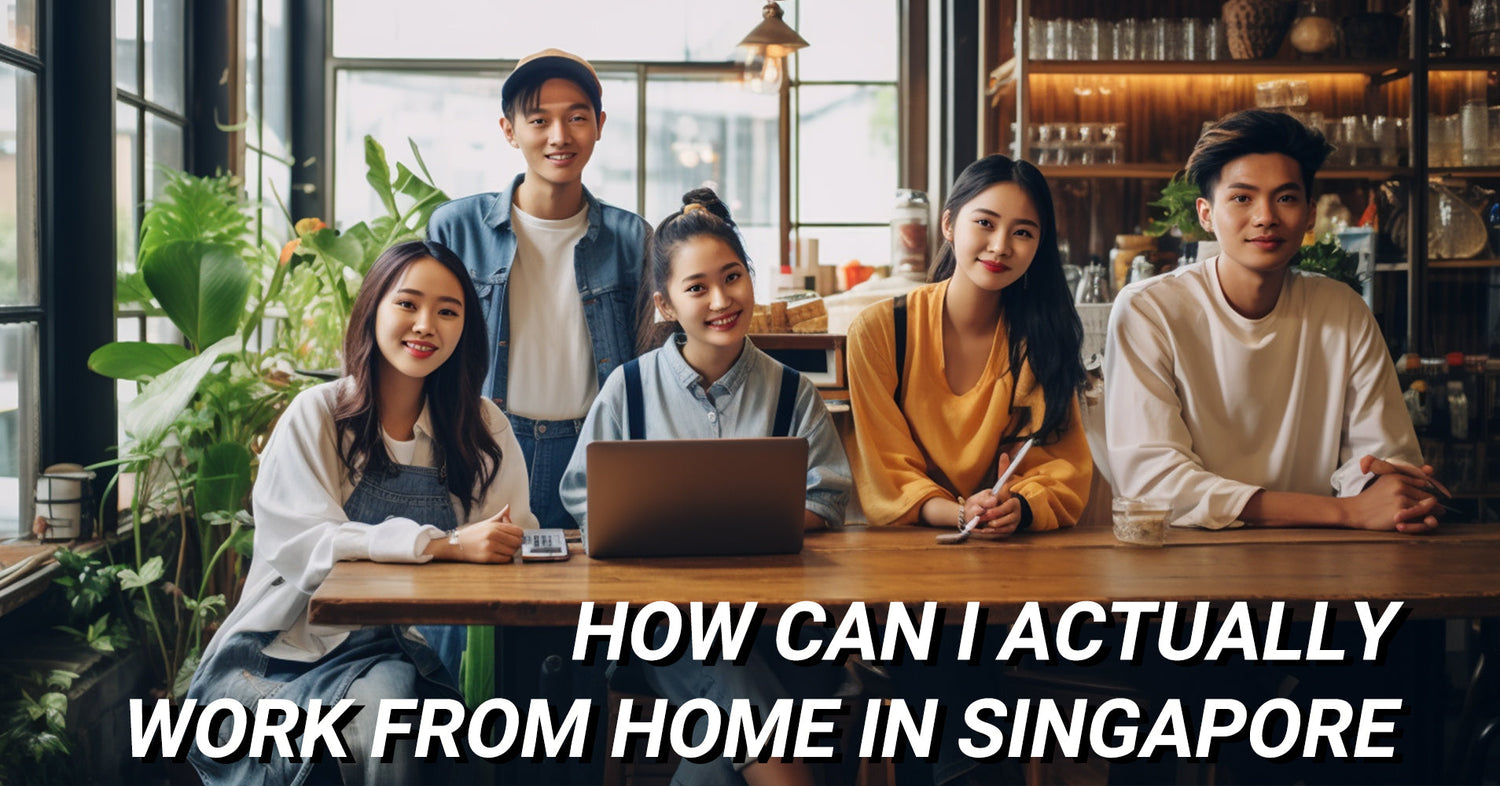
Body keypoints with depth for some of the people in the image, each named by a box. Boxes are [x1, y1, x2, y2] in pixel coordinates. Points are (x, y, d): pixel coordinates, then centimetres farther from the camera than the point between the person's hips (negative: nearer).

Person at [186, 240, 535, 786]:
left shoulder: (483, 428, 9)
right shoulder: (317, 414, -2)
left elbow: (517, 541, 5)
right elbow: (302, 544, -16)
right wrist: (443, 544, -25)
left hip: (400, 649, 2)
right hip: (296, 637, -2)